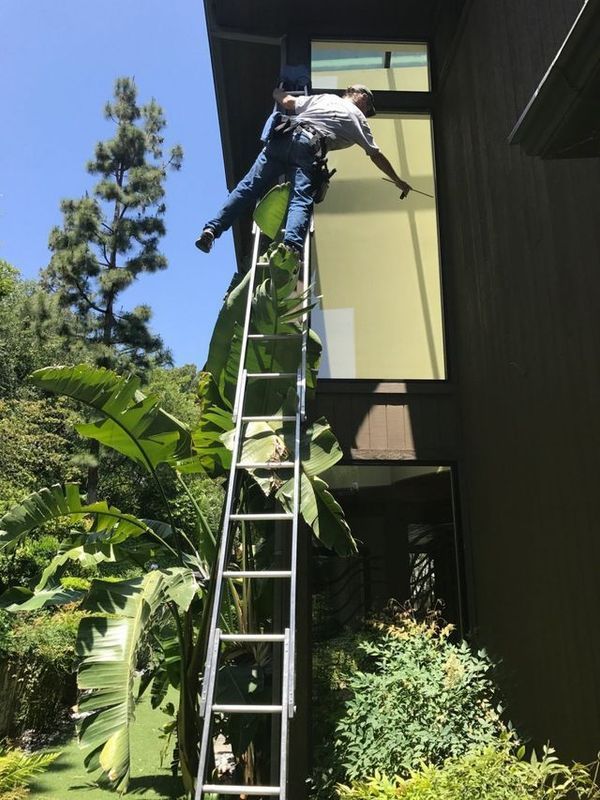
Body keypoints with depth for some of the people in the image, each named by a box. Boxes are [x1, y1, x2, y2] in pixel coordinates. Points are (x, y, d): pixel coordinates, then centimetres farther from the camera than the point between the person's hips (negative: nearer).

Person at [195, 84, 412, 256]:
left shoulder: (324, 98, 32)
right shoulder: (357, 118, 23)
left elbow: (288, 102, 28)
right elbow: (376, 155, 24)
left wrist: (278, 93, 52)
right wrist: (398, 181, 33)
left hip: (283, 137, 4)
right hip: (308, 147, -4)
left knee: (249, 186, -3)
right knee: (301, 201, -19)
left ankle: (212, 229, -12)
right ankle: (291, 247, -45)